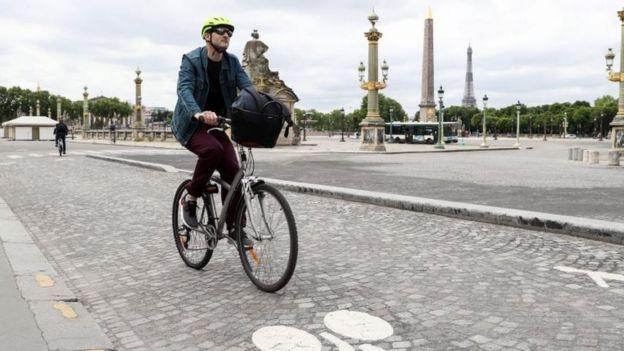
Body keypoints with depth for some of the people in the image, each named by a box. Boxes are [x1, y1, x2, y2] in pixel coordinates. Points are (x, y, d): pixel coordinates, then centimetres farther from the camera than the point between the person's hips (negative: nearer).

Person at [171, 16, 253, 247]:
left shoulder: (232, 62, -1)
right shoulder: (191, 60, -14)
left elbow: (248, 88, -13)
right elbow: (184, 90, -30)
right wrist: (199, 114, -51)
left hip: (214, 125, 4)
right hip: (189, 125, -4)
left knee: (233, 172, -13)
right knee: (213, 149, -35)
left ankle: (234, 228, 2)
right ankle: (190, 199, -12)